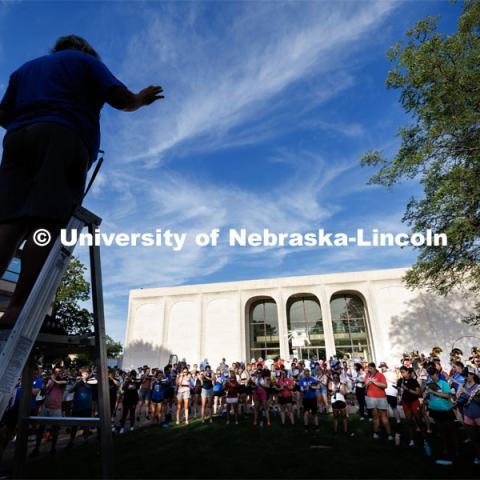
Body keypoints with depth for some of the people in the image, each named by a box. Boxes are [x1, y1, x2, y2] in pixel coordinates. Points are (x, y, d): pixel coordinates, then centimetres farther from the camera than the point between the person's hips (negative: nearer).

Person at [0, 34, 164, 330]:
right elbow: (122, 100, 6)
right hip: (63, 138, -5)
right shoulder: (86, 60, 21)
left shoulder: (25, 68, 34)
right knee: (48, 222, -17)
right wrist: (141, 99, 26)